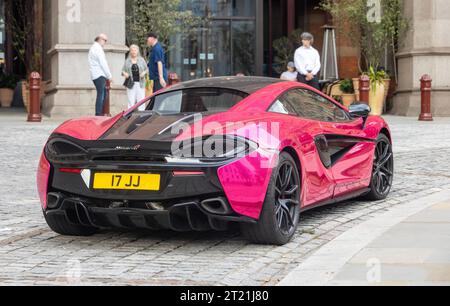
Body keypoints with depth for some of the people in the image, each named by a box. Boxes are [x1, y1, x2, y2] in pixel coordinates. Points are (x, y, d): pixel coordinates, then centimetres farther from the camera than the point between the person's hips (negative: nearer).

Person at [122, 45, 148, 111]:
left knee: (141, 99, -5)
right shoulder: (127, 61, 11)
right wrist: (124, 73, -9)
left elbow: (146, 69, 12)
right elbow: (123, 70, 12)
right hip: (131, 83, 0)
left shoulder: (141, 60, 10)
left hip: (140, 83, 0)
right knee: (131, 100, -4)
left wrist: (144, 73, -8)